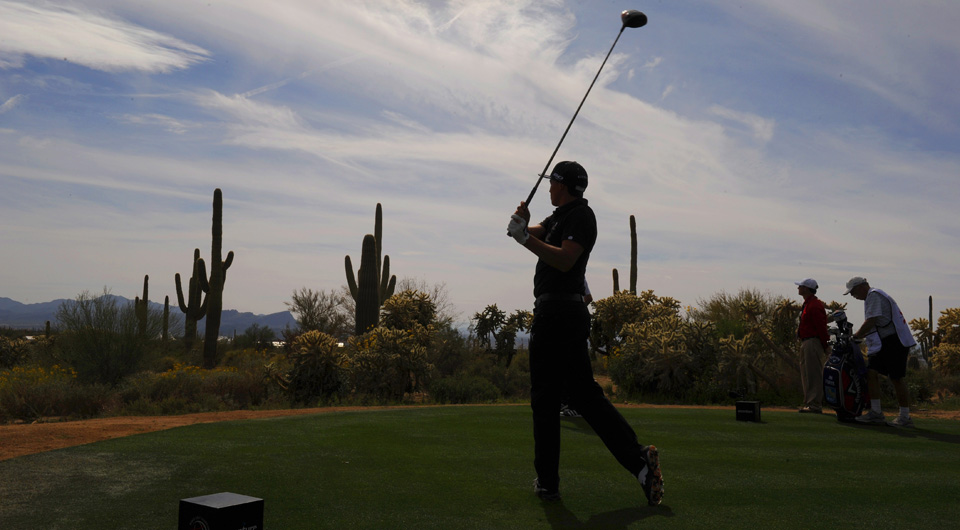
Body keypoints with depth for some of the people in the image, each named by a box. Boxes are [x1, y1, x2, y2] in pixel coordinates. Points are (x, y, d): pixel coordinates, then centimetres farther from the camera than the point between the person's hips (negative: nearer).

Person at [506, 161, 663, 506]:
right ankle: (638, 459, 3)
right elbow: (535, 232, 11)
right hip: (571, 313, 10)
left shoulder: (581, 215, -8)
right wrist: (523, 224, -10)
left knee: (545, 399, -3)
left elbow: (565, 260, -21)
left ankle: (547, 483, 5)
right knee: (584, 393, 8)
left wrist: (525, 238, -24)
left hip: (555, 313, -10)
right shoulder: (560, 216, 23)